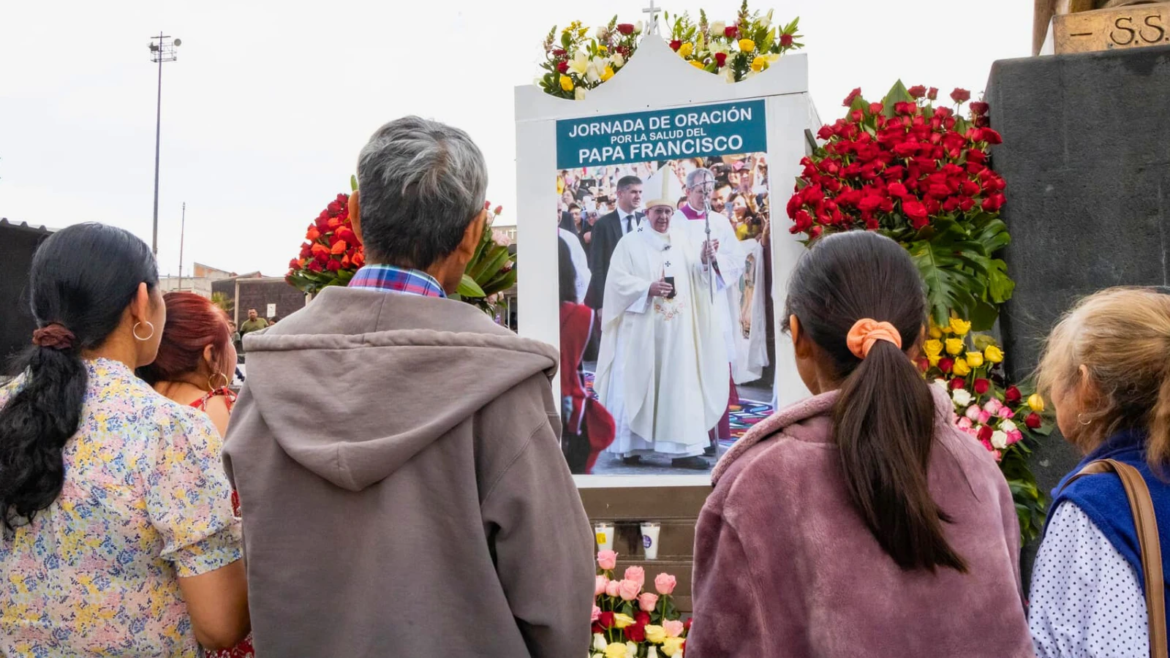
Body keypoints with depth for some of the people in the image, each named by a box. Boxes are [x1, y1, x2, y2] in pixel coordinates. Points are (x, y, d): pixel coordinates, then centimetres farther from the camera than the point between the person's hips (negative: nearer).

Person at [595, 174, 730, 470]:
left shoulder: (684, 240, 11)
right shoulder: (630, 243, 1)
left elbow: (696, 278, 5)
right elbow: (617, 280, -7)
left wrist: (704, 260, -14)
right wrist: (648, 288, -18)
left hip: (677, 329, 3)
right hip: (641, 328, -3)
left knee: (680, 385, -1)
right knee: (638, 384, 2)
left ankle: (682, 449, -1)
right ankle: (631, 446, 10)